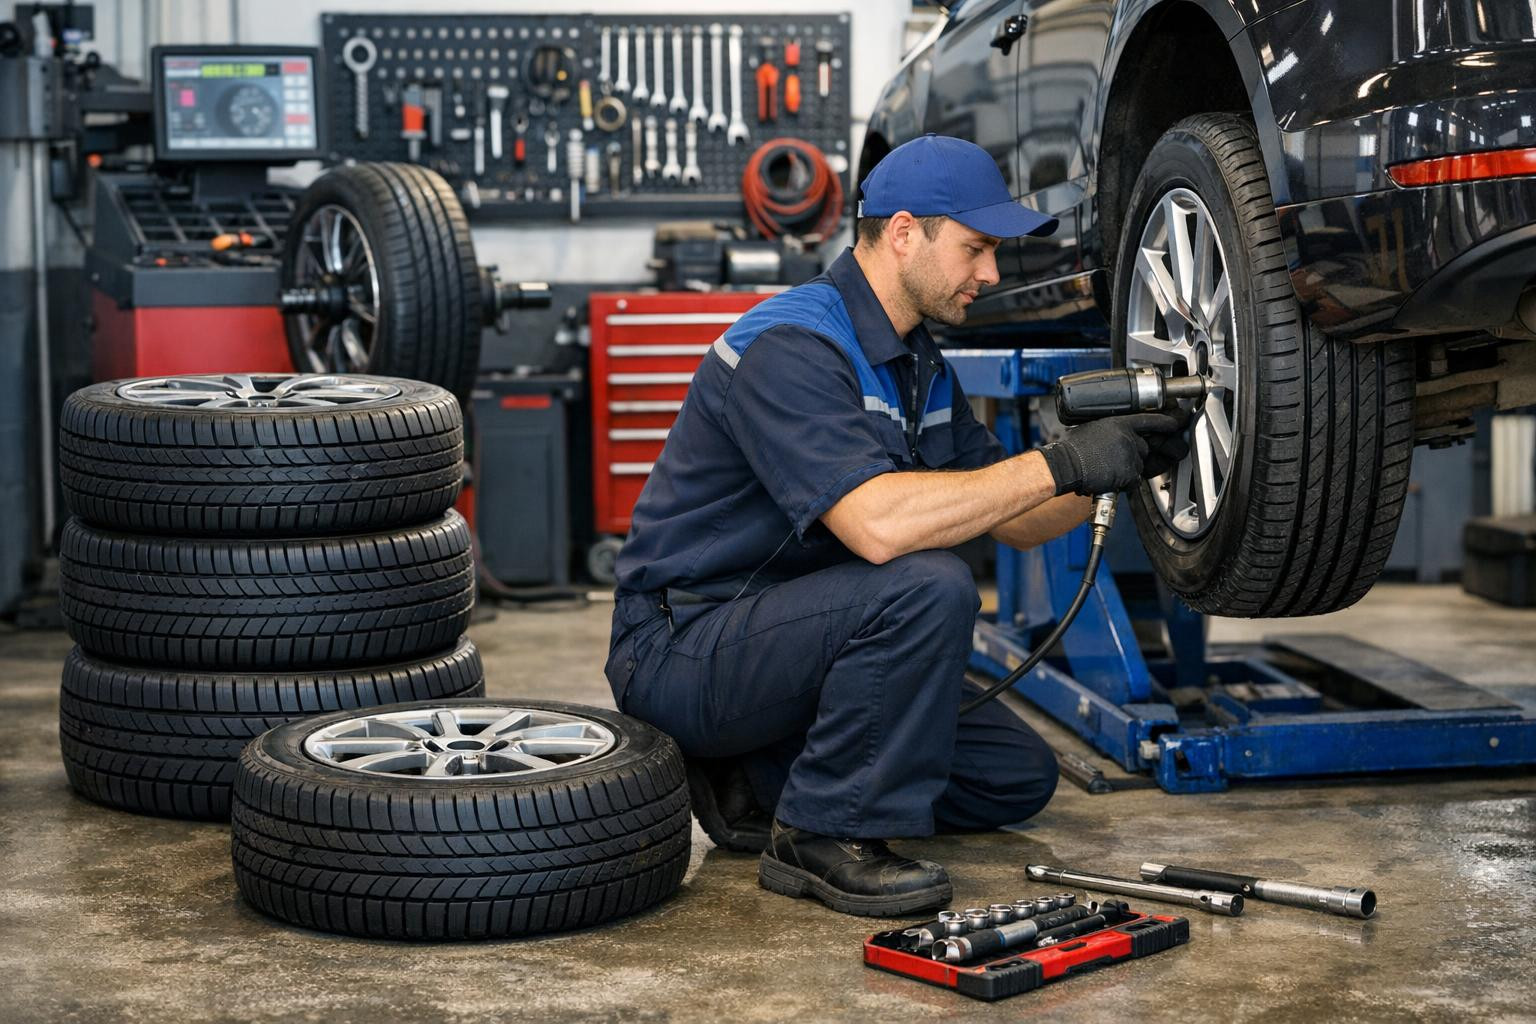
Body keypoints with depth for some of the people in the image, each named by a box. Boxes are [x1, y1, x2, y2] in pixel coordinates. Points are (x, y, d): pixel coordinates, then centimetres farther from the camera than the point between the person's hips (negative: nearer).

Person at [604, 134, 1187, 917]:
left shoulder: (918, 365, 9)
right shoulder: (790, 346, -22)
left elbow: (1014, 522, 13)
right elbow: (878, 525, -36)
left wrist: (1112, 468, -6)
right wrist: (1061, 465, -30)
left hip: (778, 632, 10)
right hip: (685, 647, -10)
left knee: (1017, 776, 6)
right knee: (927, 587, -32)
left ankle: (752, 781, 10)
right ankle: (821, 836, -17)